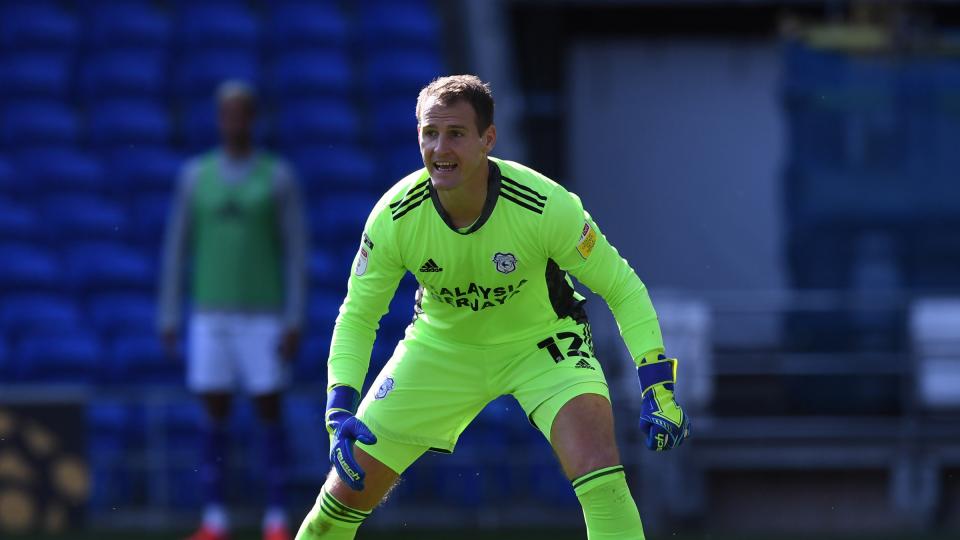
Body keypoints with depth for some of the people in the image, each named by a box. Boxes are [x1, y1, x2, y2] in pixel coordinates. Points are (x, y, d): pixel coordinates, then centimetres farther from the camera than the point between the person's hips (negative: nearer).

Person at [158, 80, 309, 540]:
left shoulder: (279, 177, -2)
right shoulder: (196, 175, 5)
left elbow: (296, 252, -3)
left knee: (269, 411, -2)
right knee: (215, 415, 1)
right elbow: (176, 249, 9)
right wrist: (168, 318, 5)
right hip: (211, 316, 2)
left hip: (263, 316, -2)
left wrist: (294, 322, -10)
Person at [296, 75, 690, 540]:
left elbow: (622, 288, -16)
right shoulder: (395, 218, -23)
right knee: (349, 491, 0)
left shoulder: (546, 207, -29)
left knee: (599, 470, -29)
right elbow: (357, 317, -9)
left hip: (543, 343, -2)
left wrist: (657, 384, -25)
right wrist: (340, 409, -22)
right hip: (441, 346, 2)